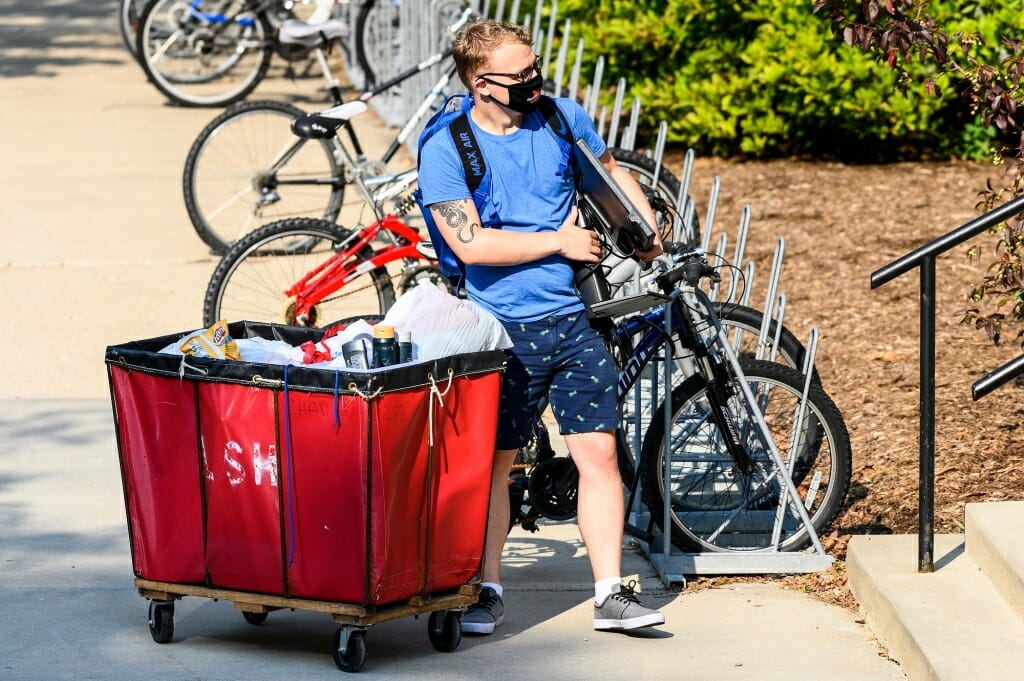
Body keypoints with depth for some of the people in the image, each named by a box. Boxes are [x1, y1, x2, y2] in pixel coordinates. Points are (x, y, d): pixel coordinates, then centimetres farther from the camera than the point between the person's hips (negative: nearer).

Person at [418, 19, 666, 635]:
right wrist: (560, 241, -14)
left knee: (599, 451, -3)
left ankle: (612, 594, 1)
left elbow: (611, 172, 23)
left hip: (574, 322, 3)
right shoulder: (446, 148, -10)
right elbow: (470, 243, -18)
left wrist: (646, 225, 9)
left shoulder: (563, 117, 3)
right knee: (493, 461, 5)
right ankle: (488, 590, 17)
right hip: (503, 330, -3)